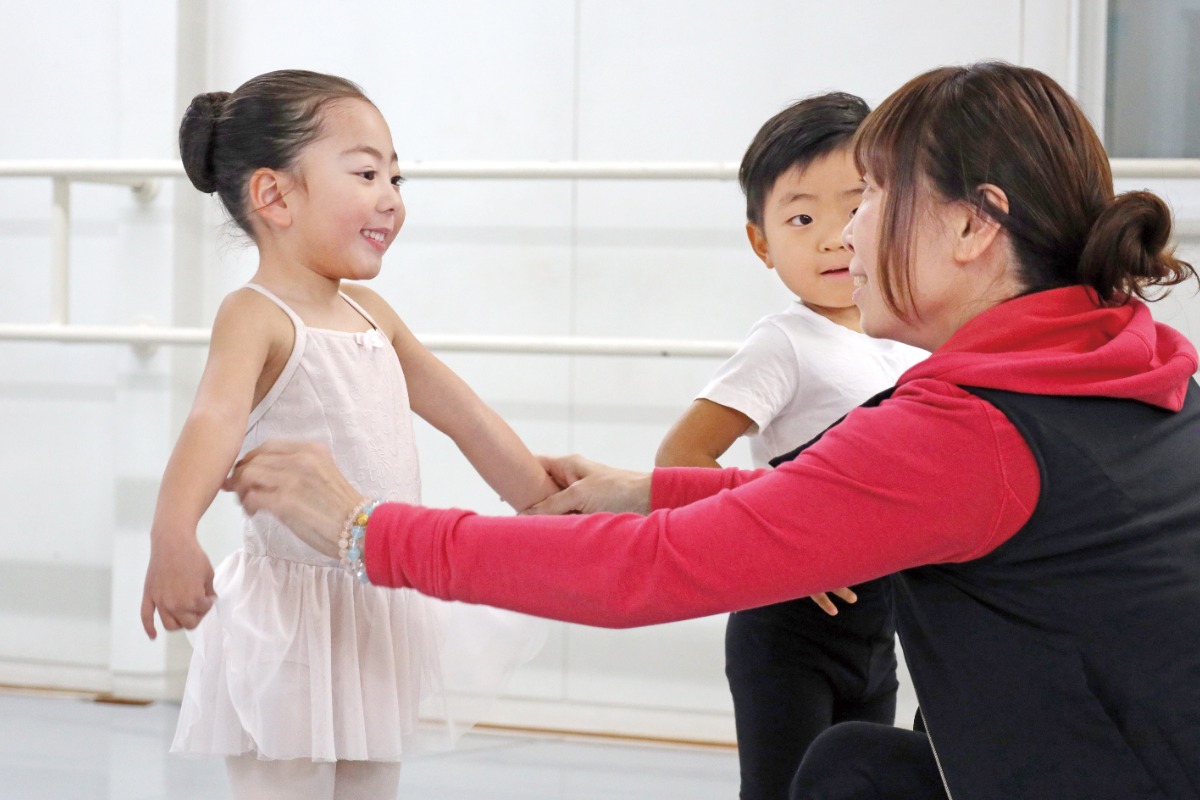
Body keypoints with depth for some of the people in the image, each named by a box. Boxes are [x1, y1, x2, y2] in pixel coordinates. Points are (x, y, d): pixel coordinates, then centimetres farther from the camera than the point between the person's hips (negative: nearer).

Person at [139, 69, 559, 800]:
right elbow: (217, 418, -32)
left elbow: (464, 416, 18)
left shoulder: (371, 314, 10)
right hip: (292, 623, -8)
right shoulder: (256, 316, -14)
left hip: (381, 620, 8)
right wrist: (173, 534, -49)